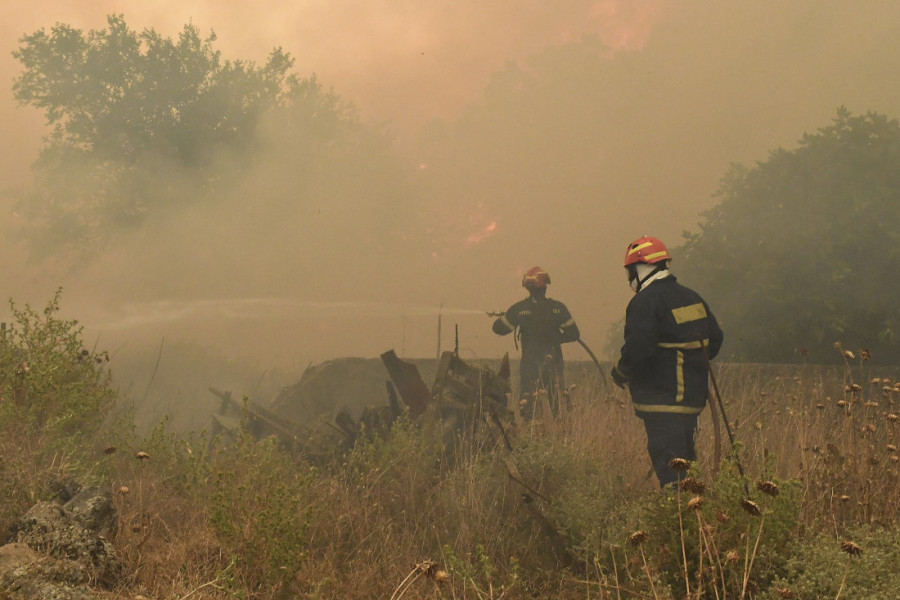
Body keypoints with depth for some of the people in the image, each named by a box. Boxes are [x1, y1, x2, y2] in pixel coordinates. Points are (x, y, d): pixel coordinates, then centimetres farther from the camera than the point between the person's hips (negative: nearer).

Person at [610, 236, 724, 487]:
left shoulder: (645, 302, -14)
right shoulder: (692, 297, 13)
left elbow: (637, 350, -22)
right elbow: (715, 339, 18)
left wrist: (619, 373, -4)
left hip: (662, 401, -9)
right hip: (693, 397, 9)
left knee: (669, 466, -7)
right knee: (683, 459, 18)